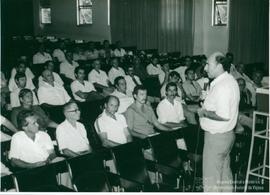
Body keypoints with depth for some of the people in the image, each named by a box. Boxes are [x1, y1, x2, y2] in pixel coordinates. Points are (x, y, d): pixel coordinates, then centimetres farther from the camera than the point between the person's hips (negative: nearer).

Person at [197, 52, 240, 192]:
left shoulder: (222, 86, -24)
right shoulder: (229, 79, 8)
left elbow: (224, 116, -30)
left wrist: (204, 113, -17)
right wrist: (205, 106, 8)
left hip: (217, 137, -10)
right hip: (226, 134, 10)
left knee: (211, 177, 3)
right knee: (224, 171, 21)